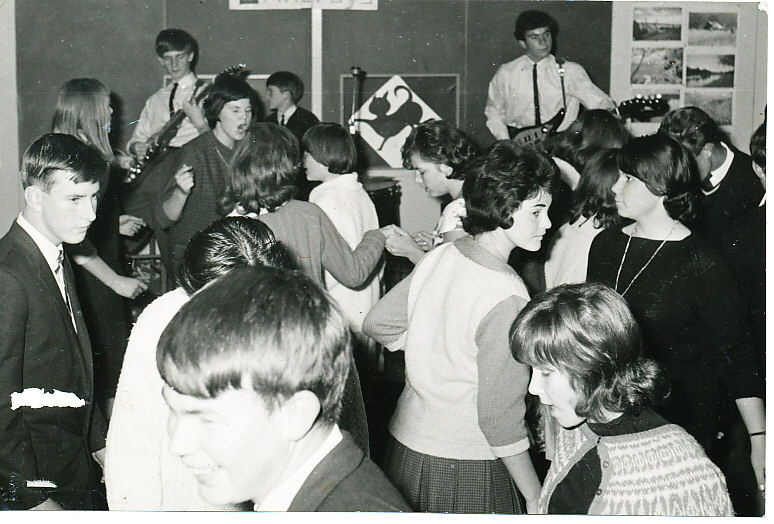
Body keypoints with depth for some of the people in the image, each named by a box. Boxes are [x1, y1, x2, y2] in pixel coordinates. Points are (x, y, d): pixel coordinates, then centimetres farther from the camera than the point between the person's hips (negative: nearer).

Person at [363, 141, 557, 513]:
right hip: (467, 469, -7)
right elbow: (500, 417, -20)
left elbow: (376, 324, 9)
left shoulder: (438, 257, -2)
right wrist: (536, 498, -11)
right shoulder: (506, 297, -22)